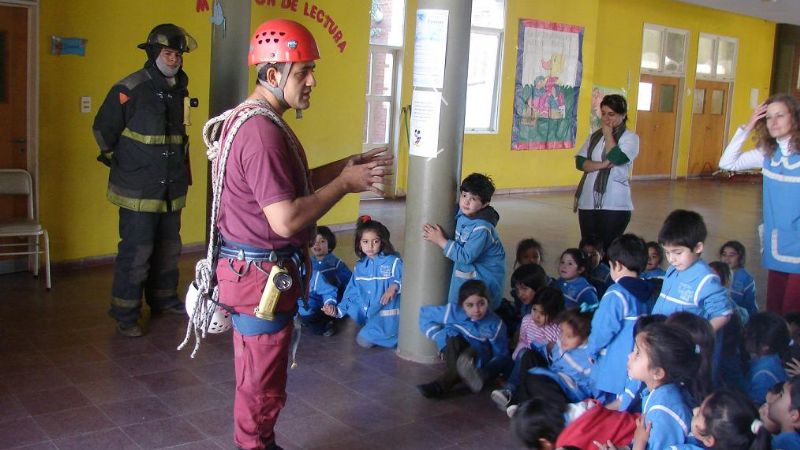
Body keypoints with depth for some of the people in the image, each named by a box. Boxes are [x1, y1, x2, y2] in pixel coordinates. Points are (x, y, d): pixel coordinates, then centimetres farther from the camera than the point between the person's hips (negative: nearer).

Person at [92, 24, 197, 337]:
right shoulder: (129, 89, -13)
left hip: (172, 187, 7)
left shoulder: (178, 90, 9)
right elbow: (103, 129, -6)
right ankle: (125, 314, 7)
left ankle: (164, 298, 34)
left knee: (169, 248, 17)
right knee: (136, 252, -5)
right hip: (139, 190, -7)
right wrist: (119, 162, 2)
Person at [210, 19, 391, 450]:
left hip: (264, 270, 11)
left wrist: (346, 165, 7)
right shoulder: (261, 131, -24)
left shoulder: (256, 119, 11)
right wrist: (345, 184, -18)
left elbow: (290, 184, 16)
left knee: (263, 377, 22)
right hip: (261, 274, -11)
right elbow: (286, 219, -29)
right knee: (262, 385, 5)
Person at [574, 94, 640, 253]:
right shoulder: (594, 136, 12)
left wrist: (608, 134, -6)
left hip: (614, 205, -5)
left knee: (608, 249, -1)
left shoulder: (630, 138, -2)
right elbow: (580, 162, 1)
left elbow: (615, 158, -19)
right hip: (588, 202, 5)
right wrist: (602, 164, -15)